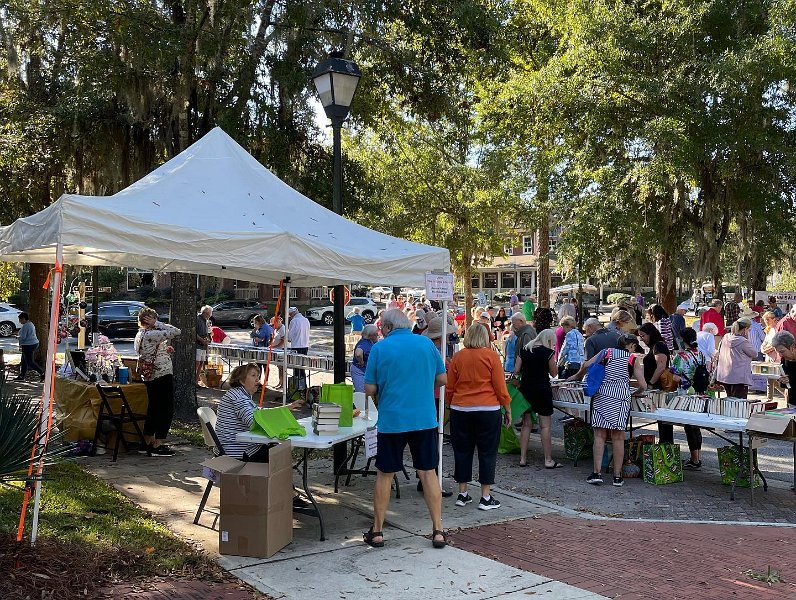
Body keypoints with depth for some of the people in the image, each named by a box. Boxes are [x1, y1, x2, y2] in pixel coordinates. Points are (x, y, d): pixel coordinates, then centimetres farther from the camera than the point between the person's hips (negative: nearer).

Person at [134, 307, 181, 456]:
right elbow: (176, 332, -22)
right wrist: (157, 324, -15)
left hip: (148, 377, 9)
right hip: (162, 376, -9)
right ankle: (158, 446, -1)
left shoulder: (139, 336, 10)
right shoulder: (152, 335, -19)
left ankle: (148, 443, 21)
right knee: (166, 409, -2)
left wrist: (165, 350, 11)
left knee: (153, 409, 16)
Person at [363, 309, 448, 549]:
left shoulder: (379, 348, -5)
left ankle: (377, 531, 19)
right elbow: (442, 379, 8)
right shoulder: (427, 343, 3)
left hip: (392, 420, -2)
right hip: (425, 419, 2)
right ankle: (438, 531, 13)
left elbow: (369, 389, -5)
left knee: (385, 474, 10)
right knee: (428, 472, 10)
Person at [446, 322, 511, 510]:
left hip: (460, 410, 3)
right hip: (488, 410, -3)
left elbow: (449, 388, 7)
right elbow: (500, 387, -4)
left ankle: (462, 494, 17)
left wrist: (450, 405, 20)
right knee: (487, 452, 5)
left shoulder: (458, 357, 3)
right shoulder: (491, 356, -4)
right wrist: (508, 410, 5)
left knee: (462, 451, 11)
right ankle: (486, 498, 6)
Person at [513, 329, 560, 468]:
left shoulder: (524, 350, 6)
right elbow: (554, 373, 2)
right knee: (545, 426, 1)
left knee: (526, 424, 10)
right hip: (542, 390, -5)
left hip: (525, 389, 5)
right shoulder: (548, 352, -8)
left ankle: (523, 458, 11)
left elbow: (516, 371, 4)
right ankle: (548, 460, 4)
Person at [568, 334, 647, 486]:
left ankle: (597, 473, 0)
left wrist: (578, 376, 22)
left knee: (599, 436, 3)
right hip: (621, 399, 0)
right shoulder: (633, 360, 8)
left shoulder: (606, 352, 10)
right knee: (618, 438, 5)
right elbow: (643, 385, 3)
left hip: (601, 396, 1)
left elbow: (586, 365, 3)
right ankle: (617, 476, 9)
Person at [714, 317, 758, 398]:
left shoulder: (725, 338, 5)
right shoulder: (743, 341, -17)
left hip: (724, 376, 7)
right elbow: (755, 354, -4)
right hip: (739, 378, -7)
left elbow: (719, 353, 13)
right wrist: (747, 339, -2)